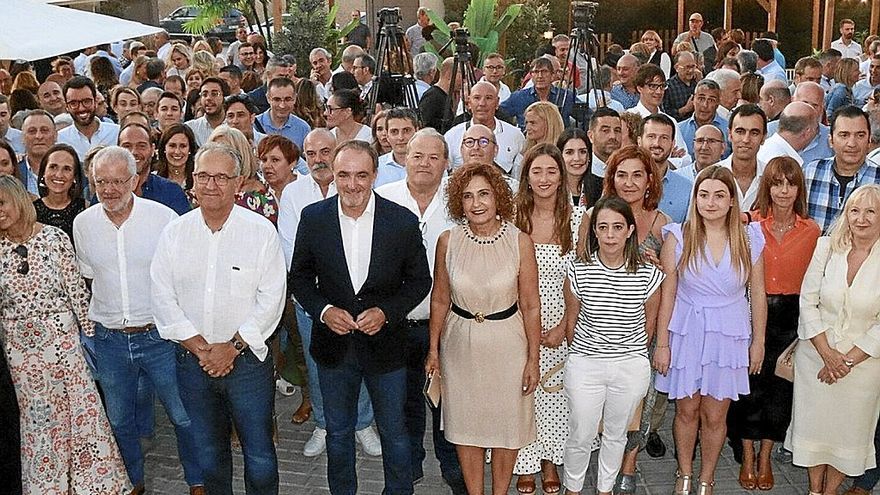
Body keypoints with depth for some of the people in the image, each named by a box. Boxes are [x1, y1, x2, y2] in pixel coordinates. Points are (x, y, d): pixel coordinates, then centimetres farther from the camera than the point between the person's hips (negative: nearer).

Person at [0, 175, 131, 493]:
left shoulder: (54, 238, -7)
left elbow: (76, 288, -3)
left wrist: (89, 335, -1)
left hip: (61, 336, -2)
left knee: (81, 410, 3)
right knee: (37, 419, 12)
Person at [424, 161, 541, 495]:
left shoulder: (520, 242, -13)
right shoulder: (448, 241, -8)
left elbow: (531, 306, -7)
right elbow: (439, 299, 3)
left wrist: (533, 359, -4)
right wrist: (434, 349, 7)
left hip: (507, 345, -1)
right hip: (460, 345, 1)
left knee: (506, 423, 13)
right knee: (466, 425, 14)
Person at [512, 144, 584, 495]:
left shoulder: (578, 218, -5)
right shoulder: (514, 216, -4)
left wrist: (564, 327, -8)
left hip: (561, 325, 0)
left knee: (555, 394, 10)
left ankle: (550, 461, 29)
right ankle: (526, 464, 24)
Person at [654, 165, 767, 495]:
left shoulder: (749, 239, -4)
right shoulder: (678, 237, -8)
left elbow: (757, 293, 4)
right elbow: (667, 294, -5)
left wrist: (758, 341, 6)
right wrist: (662, 344, -4)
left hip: (729, 336, 1)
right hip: (686, 333, 0)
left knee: (714, 415, 9)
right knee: (686, 410, 11)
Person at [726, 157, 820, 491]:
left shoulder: (811, 231, -1)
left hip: (790, 317, 2)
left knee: (779, 386, 10)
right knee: (749, 385, 5)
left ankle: (765, 458, 28)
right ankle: (747, 458, 23)